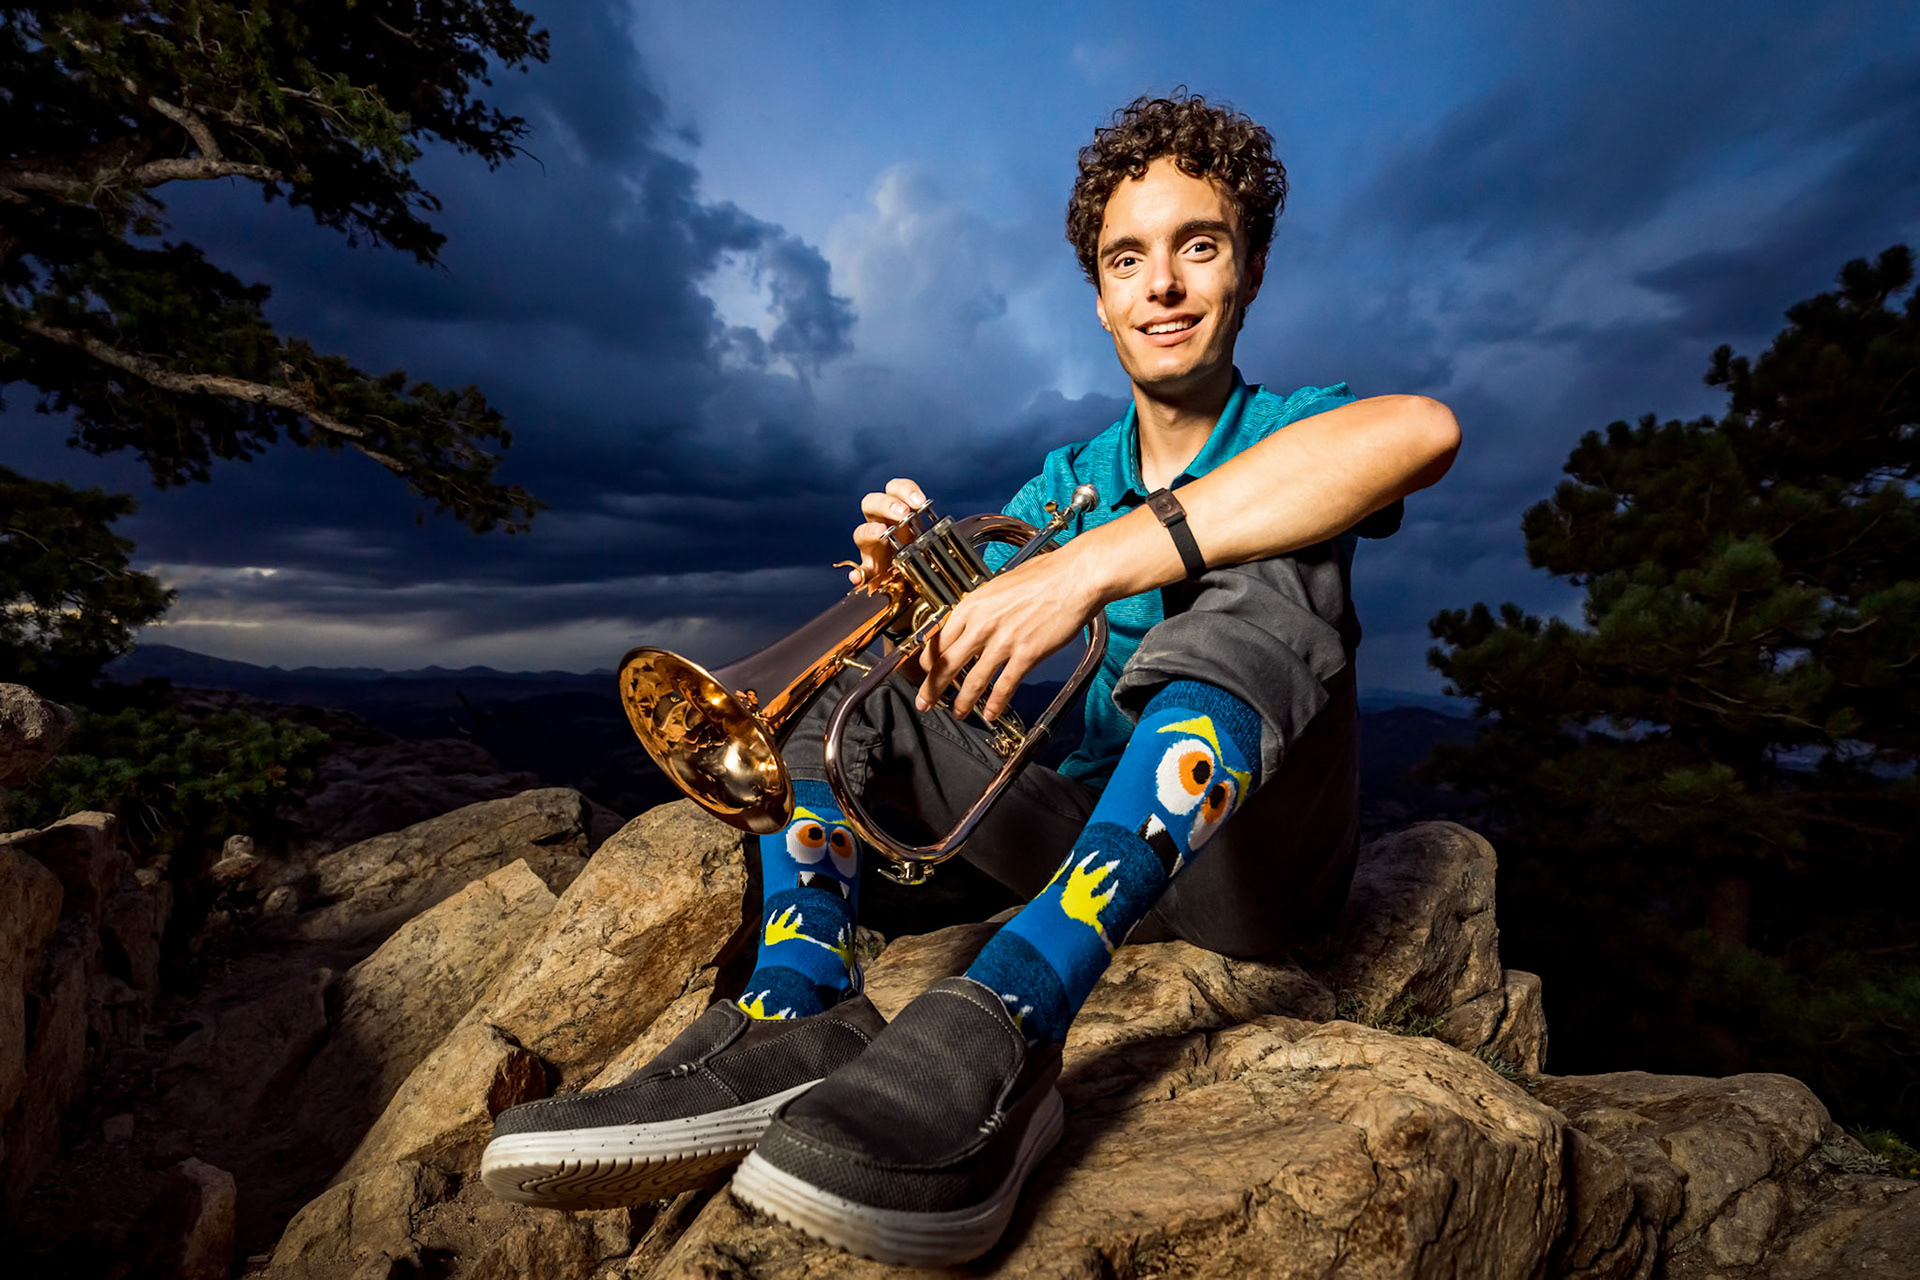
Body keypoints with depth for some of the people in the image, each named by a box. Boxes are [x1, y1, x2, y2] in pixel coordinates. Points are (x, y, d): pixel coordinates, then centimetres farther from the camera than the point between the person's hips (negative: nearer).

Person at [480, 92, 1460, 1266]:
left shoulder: (1294, 434, -1)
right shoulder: (1061, 484, 10)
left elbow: (1423, 429, -29)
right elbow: (944, 667, 5)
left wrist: (1096, 563, -36)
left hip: (1250, 866, -3)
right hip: (1087, 836, 4)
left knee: (1273, 575, -30)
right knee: (841, 672, -2)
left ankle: (1002, 1032, -44)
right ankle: (797, 1017, -24)